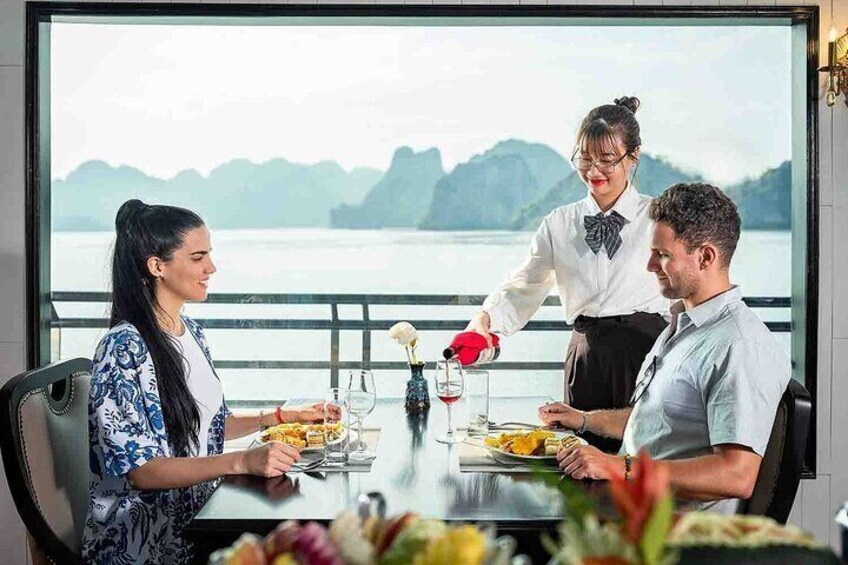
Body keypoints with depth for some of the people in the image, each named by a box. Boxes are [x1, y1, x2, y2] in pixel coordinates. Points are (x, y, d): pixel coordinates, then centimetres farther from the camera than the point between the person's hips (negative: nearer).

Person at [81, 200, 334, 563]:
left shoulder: (192, 333, 9)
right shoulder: (124, 347, -16)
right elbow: (140, 470, -21)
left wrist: (283, 417, 9)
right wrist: (242, 461, -32)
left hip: (196, 513, 8)